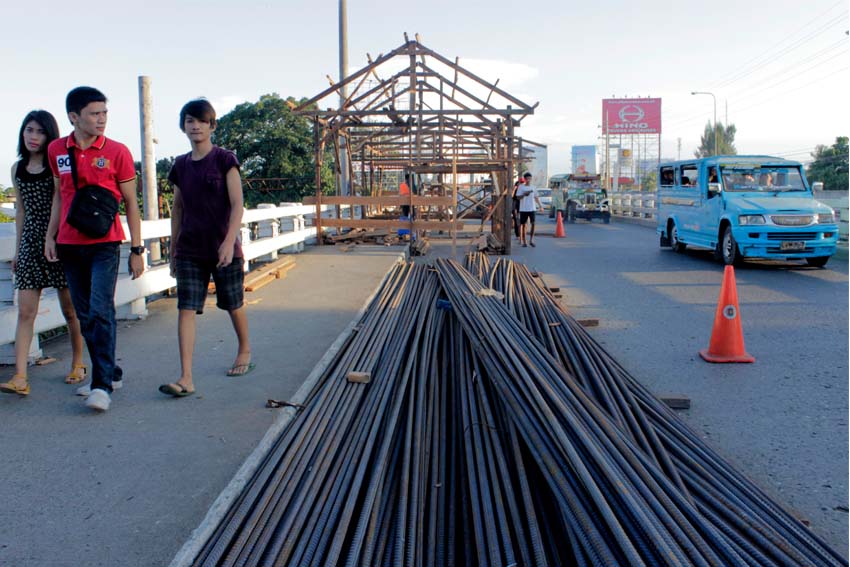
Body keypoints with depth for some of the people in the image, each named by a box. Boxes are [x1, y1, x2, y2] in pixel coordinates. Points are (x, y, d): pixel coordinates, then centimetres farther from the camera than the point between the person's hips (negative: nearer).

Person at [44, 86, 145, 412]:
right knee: (84, 315, 10)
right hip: (69, 245, 5)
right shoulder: (57, 150, 6)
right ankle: (111, 373, 24)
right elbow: (59, 194, 17)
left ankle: (102, 385, -9)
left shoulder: (117, 152, -4)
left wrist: (137, 249, -3)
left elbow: (130, 203, 0)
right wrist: (50, 235, 11)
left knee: (101, 311, -12)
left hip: (104, 244, -4)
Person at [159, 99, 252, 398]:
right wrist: (173, 249, 16)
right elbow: (177, 210, 15)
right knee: (186, 309, -6)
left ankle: (244, 351, 37)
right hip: (189, 250, 4)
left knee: (233, 304, 11)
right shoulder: (180, 166, 7)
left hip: (223, 247, -3)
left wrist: (229, 242, -22)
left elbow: (237, 205, -11)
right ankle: (186, 378, -8)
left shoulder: (225, 160, -5)